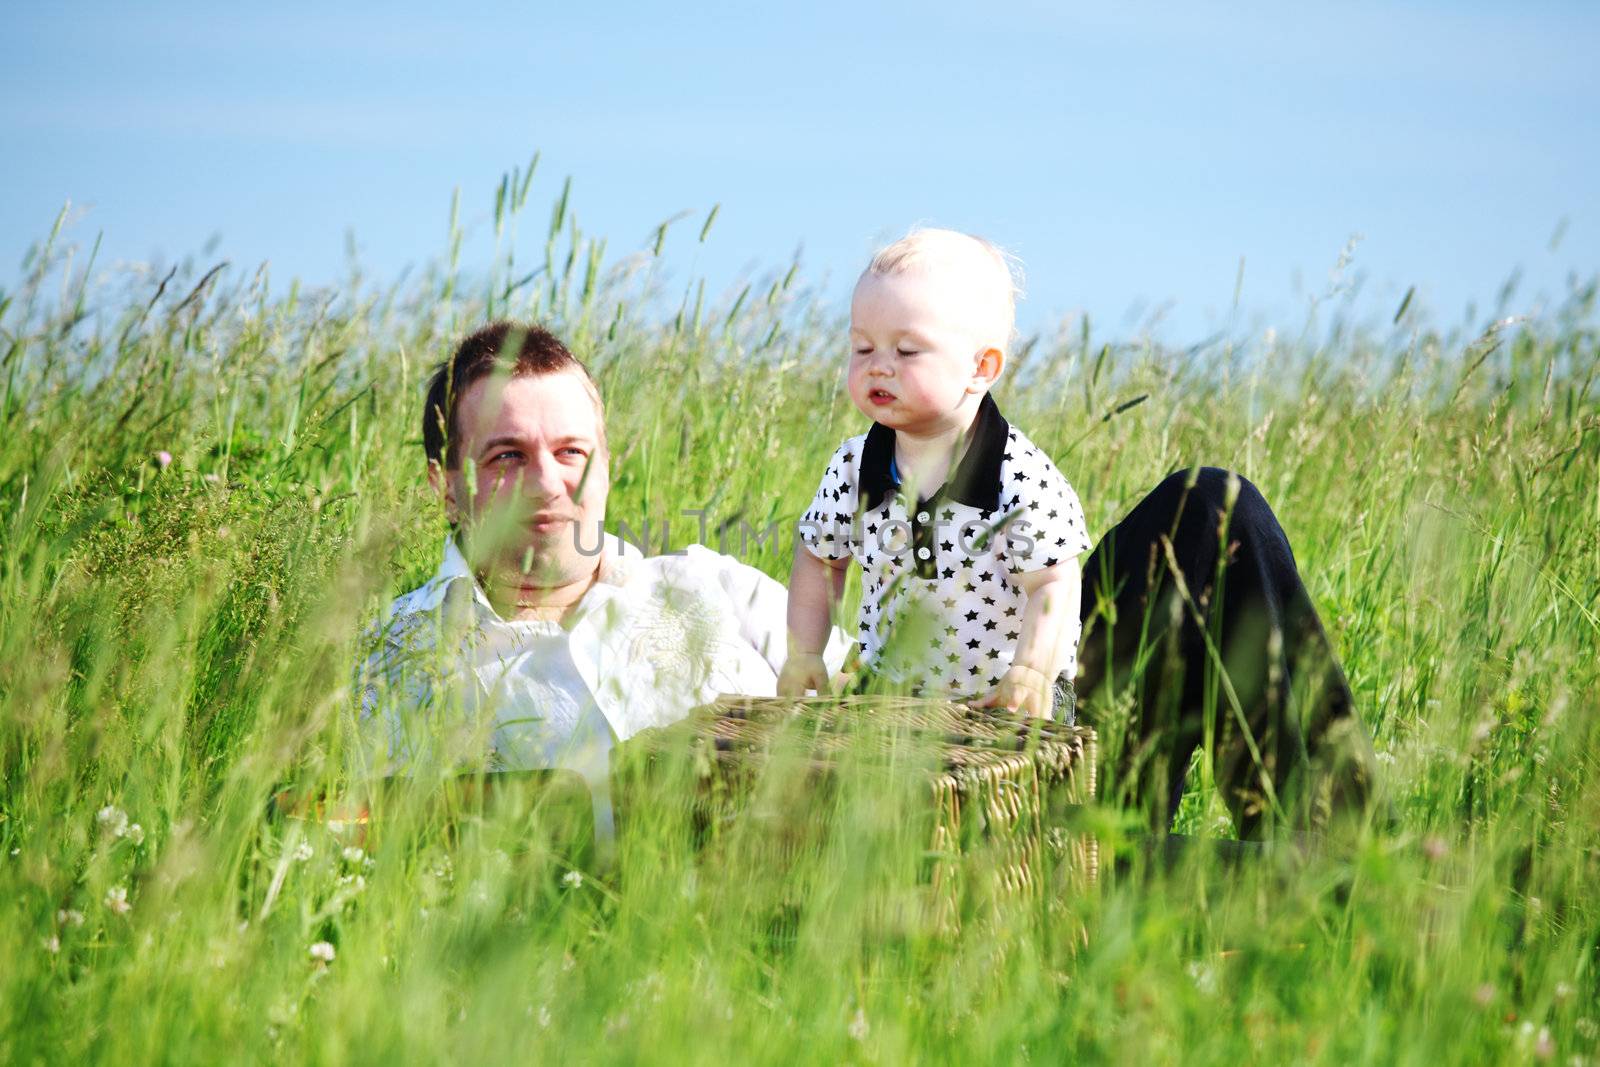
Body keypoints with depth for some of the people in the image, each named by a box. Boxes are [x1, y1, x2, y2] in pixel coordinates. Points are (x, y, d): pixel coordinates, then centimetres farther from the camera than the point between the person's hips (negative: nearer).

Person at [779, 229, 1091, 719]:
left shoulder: (1023, 478, -15)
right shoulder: (851, 470, -1)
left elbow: (1052, 585, -13)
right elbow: (820, 560, 13)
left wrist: (1029, 676, -24)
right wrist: (803, 655, 6)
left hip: (1001, 703, -3)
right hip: (887, 695, 3)